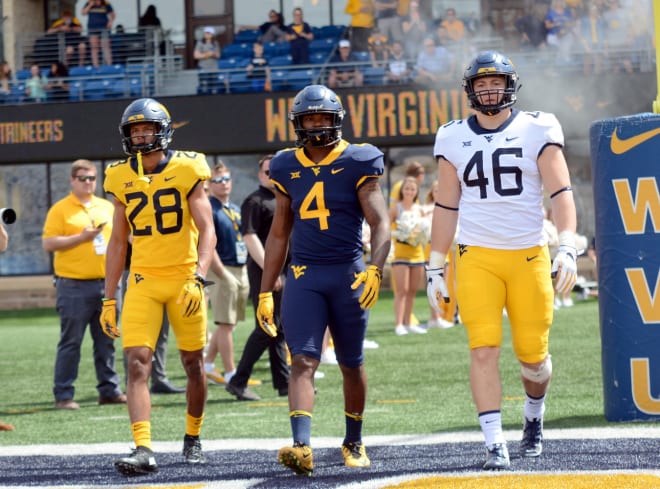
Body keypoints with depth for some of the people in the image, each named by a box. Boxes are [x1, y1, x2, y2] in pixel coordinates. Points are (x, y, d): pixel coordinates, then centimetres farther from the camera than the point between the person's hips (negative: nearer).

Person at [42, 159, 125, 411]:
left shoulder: (107, 208, 14)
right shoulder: (60, 210, -2)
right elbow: (48, 243, -9)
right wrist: (81, 237, -16)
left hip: (105, 283, 5)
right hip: (73, 285, -5)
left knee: (106, 341, 8)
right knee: (71, 342, -4)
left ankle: (109, 390, 15)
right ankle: (63, 395, -1)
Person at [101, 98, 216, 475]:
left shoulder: (186, 171, -5)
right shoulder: (122, 179, 5)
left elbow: (207, 231, -8)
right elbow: (118, 242, 13)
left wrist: (199, 279, -23)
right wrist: (109, 299, 10)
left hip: (184, 279, -2)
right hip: (143, 282, 2)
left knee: (194, 364, 9)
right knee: (138, 363, -13)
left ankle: (193, 439, 29)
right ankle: (143, 450, -19)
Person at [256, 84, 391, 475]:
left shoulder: (357, 164, -3)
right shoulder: (288, 168, 8)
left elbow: (381, 224, -9)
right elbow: (279, 233, 16)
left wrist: (375, 269, -27)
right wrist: (265, 292, 14)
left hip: (348, 274, -2)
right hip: (304, 276, 2)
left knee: (352, 365, 10)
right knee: (303, 362, -14)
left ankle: (354, 442, 28)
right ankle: (302, 447, -27)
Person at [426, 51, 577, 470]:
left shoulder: (537, 130, 1)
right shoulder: (454, 139, 7)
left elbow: (560, 192, -4)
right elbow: (447, 207, 13)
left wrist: (568, 248, -17)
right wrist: (436, 268, 11)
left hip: (530, 257, -1)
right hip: (477, 258, 1)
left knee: (533, 353, 3)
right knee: (484, 348, -12)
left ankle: (534, 420, 33)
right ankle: (495, 444, -9)